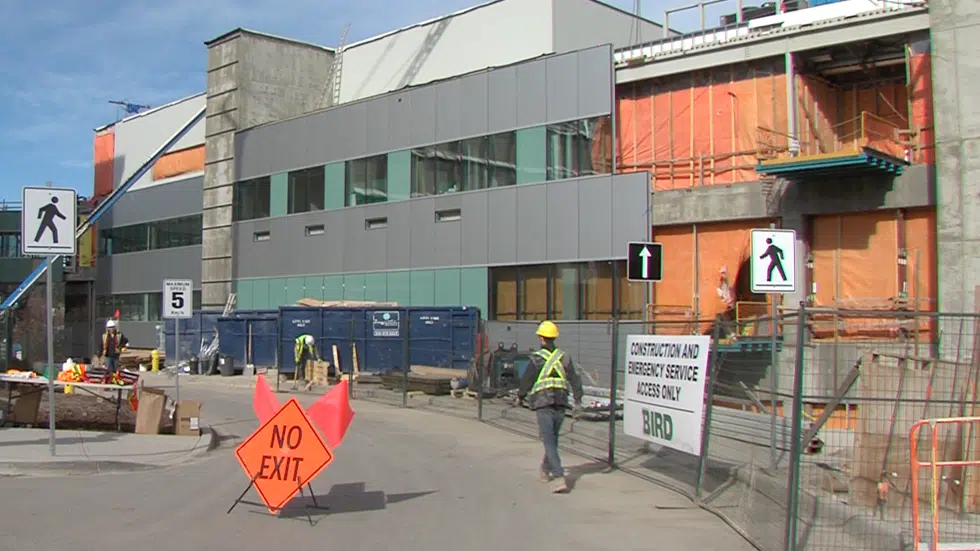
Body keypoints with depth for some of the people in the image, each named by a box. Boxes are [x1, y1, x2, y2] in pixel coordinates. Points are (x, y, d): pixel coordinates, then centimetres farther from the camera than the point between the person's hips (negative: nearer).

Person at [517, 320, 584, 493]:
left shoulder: (537, 359, -7)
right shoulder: (564, 356, 7)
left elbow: (526, 380, 0)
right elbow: (574, 379, 3)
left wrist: (520, 396, 18)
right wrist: (578, 401, 4)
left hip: (543, 404, -5)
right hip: (561, 404, 5)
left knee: (549, 442, -6)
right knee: (553, 438, 21)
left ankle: (558, 477, -18)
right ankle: (546, 469, 37)